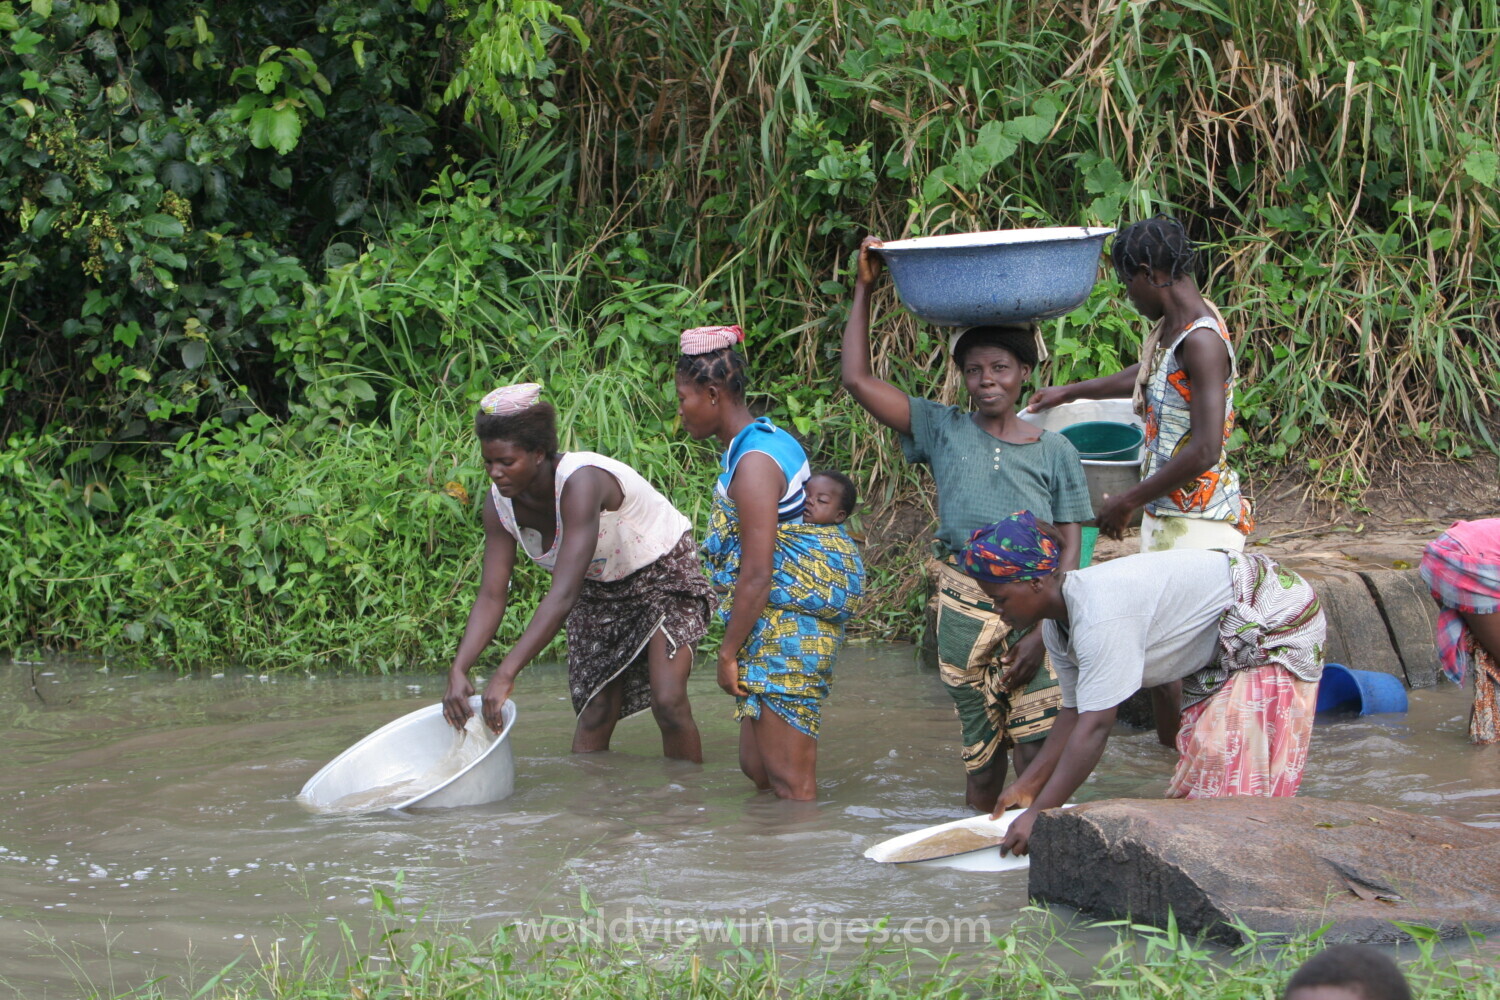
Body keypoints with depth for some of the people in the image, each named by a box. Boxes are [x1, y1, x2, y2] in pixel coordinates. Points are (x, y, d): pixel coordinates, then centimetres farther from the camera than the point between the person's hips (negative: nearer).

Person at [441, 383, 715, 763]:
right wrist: (458, 670, -31)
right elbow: (491, 596, -14)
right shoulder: (501, 503, -16)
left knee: (668, 702, -18)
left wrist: (505, 675, -50)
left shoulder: (581, 482, -38)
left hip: (663, 575, -6)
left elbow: (563, 593, -44)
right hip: (599, 591, 7)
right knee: (594, 715, 0)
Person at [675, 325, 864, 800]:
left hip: (785, 623, -11)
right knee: (757, 765, 13)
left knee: (788, 778, -6)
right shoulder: (774, 440, 13)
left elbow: (757, 575, -22)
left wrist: (729, 653, -15)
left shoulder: (753, 464, -18)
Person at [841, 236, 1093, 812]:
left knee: (1038, 747, -13)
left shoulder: (1054, 452, 7)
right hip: (963, 606, 1)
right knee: (980, 748, 5)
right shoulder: (943, 432, 10)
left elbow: (1070, 549, 2)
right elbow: (857, 381, 5)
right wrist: (864, 289, 4)